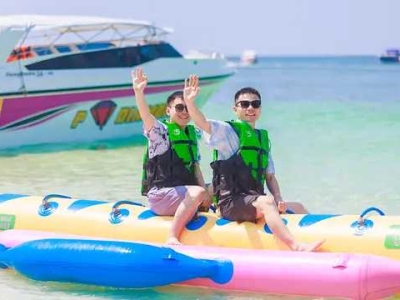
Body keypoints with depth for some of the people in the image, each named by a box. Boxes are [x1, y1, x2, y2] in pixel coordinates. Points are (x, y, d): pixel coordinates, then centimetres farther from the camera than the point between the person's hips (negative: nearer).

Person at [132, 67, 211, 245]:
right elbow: (146, 116, -24)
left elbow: (195, 167, 14)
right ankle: (172, 238, -30)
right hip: (160, 194, -8)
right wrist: (138, 92, -43)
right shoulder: (160, 131, -4)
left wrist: (205, 192, -1)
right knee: (197, 192, -30)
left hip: (184, 194, 8)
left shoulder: (192, 134, 17)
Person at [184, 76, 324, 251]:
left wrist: (279, 200, 0)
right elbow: (201, 123, -19)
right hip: (231, 202, -8)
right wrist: (189, 101, -38)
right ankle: (296, 247, -50)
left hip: (255, 201, 8)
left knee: (297, 208, 3)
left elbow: (270, 176, 18)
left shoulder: (263, 138, 21)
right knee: (267, 201, -32)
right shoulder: (228, 131, 0)